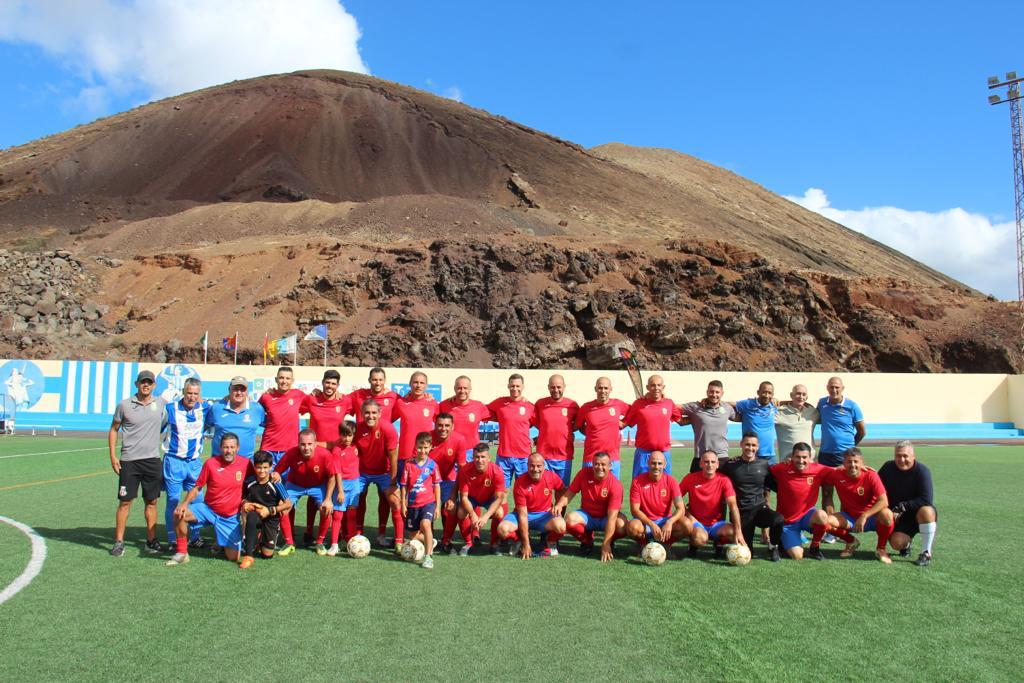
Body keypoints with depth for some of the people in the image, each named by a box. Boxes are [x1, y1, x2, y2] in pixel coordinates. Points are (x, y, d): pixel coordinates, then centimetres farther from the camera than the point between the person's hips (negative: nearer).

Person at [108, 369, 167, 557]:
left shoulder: (161, 403, 3)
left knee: (151, 501, 7)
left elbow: (168, 423, 20)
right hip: (129, 460, -2)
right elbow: (113, 430, 6)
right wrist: (113, 456, 0)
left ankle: (151, 541, 16)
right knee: (125, 501, 1)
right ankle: (119, 542, 11)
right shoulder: (124, 405, -1)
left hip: (152, 459, 2)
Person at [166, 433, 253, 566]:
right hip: (208, 509, 1)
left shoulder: (245, 463, -10)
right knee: (180, 513, -26)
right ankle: (182, 553, -6)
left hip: (231, 517, 0)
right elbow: (197, 487, -2)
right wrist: (185, 503, -17)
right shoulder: (211, 463, -10)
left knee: (233, 557, -5)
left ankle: (223, 544, 33)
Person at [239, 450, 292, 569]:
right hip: (256, 516, 1)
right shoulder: (249, 483, -8)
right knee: (251, 516, -38)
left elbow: (288, 504, -10)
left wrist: (270, 510, -16)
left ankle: (262, 538, 34)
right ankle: (248, 556, -30)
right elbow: (244, 498, 12)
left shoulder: (276, 484, -16)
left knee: (267, 554, -3)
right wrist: (245, 503, -11)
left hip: (271, 519, -1)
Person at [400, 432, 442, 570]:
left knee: (425, 524, -30)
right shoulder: (409, 464, -4)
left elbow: (437, 486, 2)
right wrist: (403, 504, 1)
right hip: (412, 504, 3)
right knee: (414, 537, 12)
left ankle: (429, 556, -22)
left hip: (428, 502, -3)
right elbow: (404, 485, 3)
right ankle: (430, 542, 43)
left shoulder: (432, 465, -5)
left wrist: (438, 506, 1)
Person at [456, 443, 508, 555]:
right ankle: (469, 544, -2)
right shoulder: (465, 470, -27)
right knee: (461, 512, -28)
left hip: (490, 499, -1)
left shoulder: (497, 471, -29)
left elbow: (499, 498, -27)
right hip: (471, 499, 1)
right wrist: (473, 515, -38)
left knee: (499, 513, -29)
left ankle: (494, 544, -5)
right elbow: (463, 497, -23)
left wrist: (486, 517, -39)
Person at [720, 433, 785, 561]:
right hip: (741, 512, -1)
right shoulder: (730, 464, -2)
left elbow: (773, 485, 12)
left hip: (759, 508, 1)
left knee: (778, 519, -32)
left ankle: (773, 547, -1)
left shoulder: (763, 464, 2)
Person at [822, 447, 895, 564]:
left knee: (886, 514, -35)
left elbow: (884, 501, -27)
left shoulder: (870, 475, -19)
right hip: (848, 518, 2)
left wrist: (864, 516, -36)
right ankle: (851, 542, 9)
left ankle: (881, 549, -6)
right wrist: (829, 515, -11)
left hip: (870, 517, -2)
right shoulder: (836, 474, -14)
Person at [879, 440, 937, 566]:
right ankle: (907, 542, 18)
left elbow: (927, 500, -26)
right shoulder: (888, 468, -5)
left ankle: (926, 553, -22)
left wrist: (901, 507, -24)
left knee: (926, 511, -38)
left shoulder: (922, 471, -18)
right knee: (896, 543, -22)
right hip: (900, 517, 3)